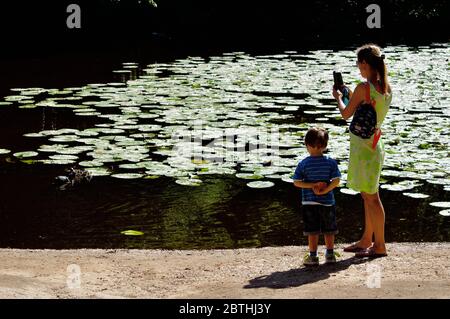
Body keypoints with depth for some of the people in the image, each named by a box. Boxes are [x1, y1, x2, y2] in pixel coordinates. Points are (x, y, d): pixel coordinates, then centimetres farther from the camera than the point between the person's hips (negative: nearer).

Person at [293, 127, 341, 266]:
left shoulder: (303, 164, -8)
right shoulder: (331, 162, -5)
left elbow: (296, 182, -8)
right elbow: (336, 181, -10)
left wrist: (312, 185, -9)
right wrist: (324, 190, -11)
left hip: (309, 202, -1)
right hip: (327, 202, 1)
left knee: (312, 231, 5)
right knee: (329, 230, 14)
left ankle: (313, 256, 7)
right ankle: (330, 255, 21)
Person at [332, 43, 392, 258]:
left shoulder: (363, 88, -19)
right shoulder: (387, 88, 4)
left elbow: (346, 114, -8)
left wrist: (338, 98, 10)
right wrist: (349, 95, 22)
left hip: (363, 146, -8)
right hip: (374, 143, 9)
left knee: (371, 197, -1)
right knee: (368, 196, 17)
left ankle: (380, 246, 6)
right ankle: (366, 240, 28)